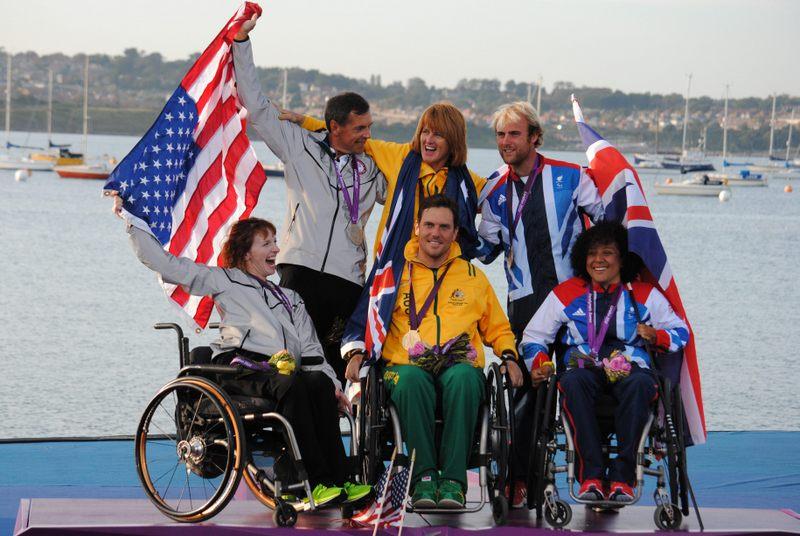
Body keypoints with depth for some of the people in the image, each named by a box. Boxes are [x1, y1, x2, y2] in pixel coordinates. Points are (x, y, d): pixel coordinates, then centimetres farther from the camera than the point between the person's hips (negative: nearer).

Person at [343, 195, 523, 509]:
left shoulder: (474, 277, 22)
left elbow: (498, 328, 27)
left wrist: (509, 358, 7)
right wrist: (358, 353, 0)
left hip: (460, 364, 1)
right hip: (406, 364, -1)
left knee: (464, 378, -37)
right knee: (411, 379, -38)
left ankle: (453, 478, -35)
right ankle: (424, 475, -32)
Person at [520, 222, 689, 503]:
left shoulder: (644, 295, 13)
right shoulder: (566, 294, 14)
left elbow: (681, 332, 17)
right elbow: (534, 336, 19)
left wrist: (656, 336, -5)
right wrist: (540, 364, -2)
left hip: (631, 367, 0)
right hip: (584, 368, 0)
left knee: (639, 384, -38)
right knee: (572, 382, -38)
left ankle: (622, 476, -37)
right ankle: (591, 476, -39)